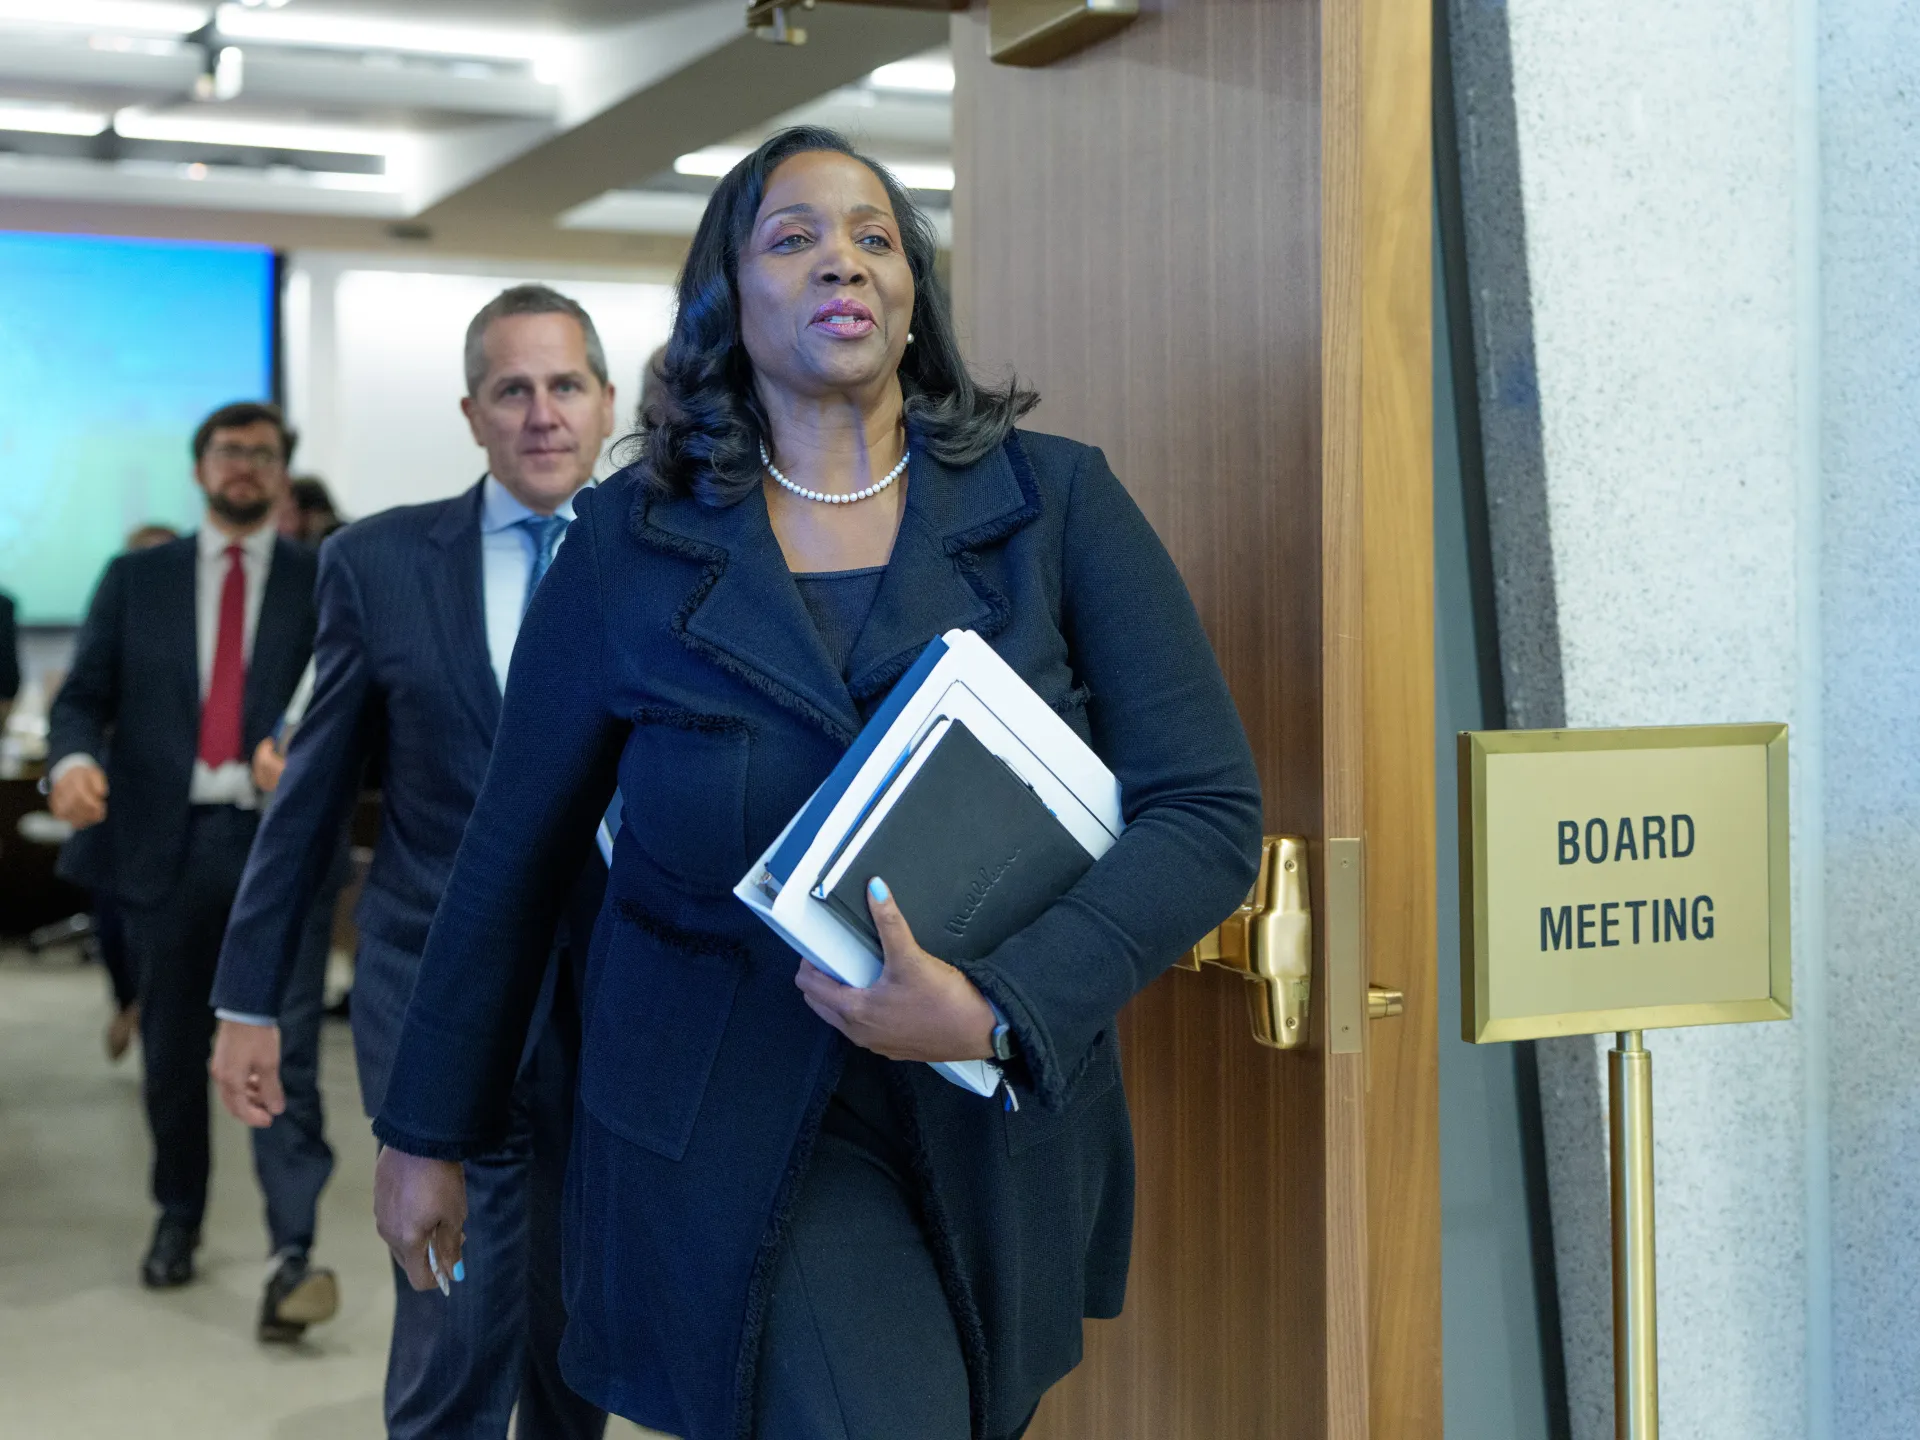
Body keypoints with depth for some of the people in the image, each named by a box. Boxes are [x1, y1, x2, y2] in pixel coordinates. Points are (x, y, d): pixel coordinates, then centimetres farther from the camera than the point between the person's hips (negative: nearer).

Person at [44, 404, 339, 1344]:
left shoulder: (325, 582, 7)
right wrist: (72, 759, -15)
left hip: (279, 843, -2)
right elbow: (83, 695, 7)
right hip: (165, 840, 2)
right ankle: (177, 1219, 31)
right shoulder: (136, 579, 12)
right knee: (171, 1049, 12)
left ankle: (294, 1255, -16)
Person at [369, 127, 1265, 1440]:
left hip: (1001, 1123, 2)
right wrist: (429, 1130, 10)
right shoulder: (633, 541, -1)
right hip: (737, 1127, -2)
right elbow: (517, 858, 6)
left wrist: (994, 1008, -21)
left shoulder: (1056, 503, -2)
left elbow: (1211, 811, -8)